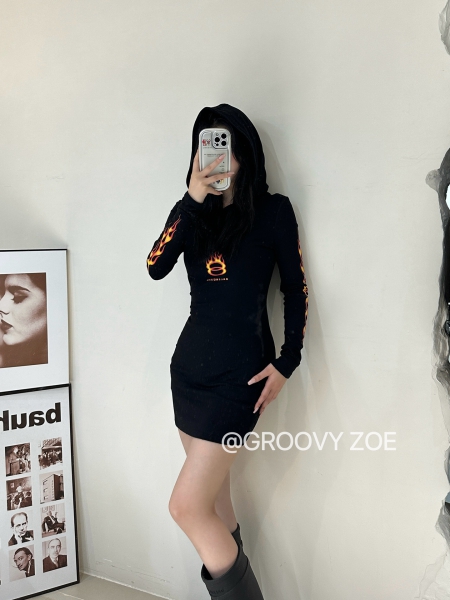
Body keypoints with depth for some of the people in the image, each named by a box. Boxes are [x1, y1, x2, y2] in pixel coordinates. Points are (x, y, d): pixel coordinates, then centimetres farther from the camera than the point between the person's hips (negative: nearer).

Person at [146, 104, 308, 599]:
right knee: (214, 498, 15)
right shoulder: (192, 211, 9)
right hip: (190, 363, 5)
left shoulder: (273, 210, -1)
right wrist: (193, 200, -14)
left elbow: (295, 288, 1)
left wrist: (286, 362, -6)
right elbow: (156, 267, -7)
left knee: (187, 507, -7)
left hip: (240, 372, -5)